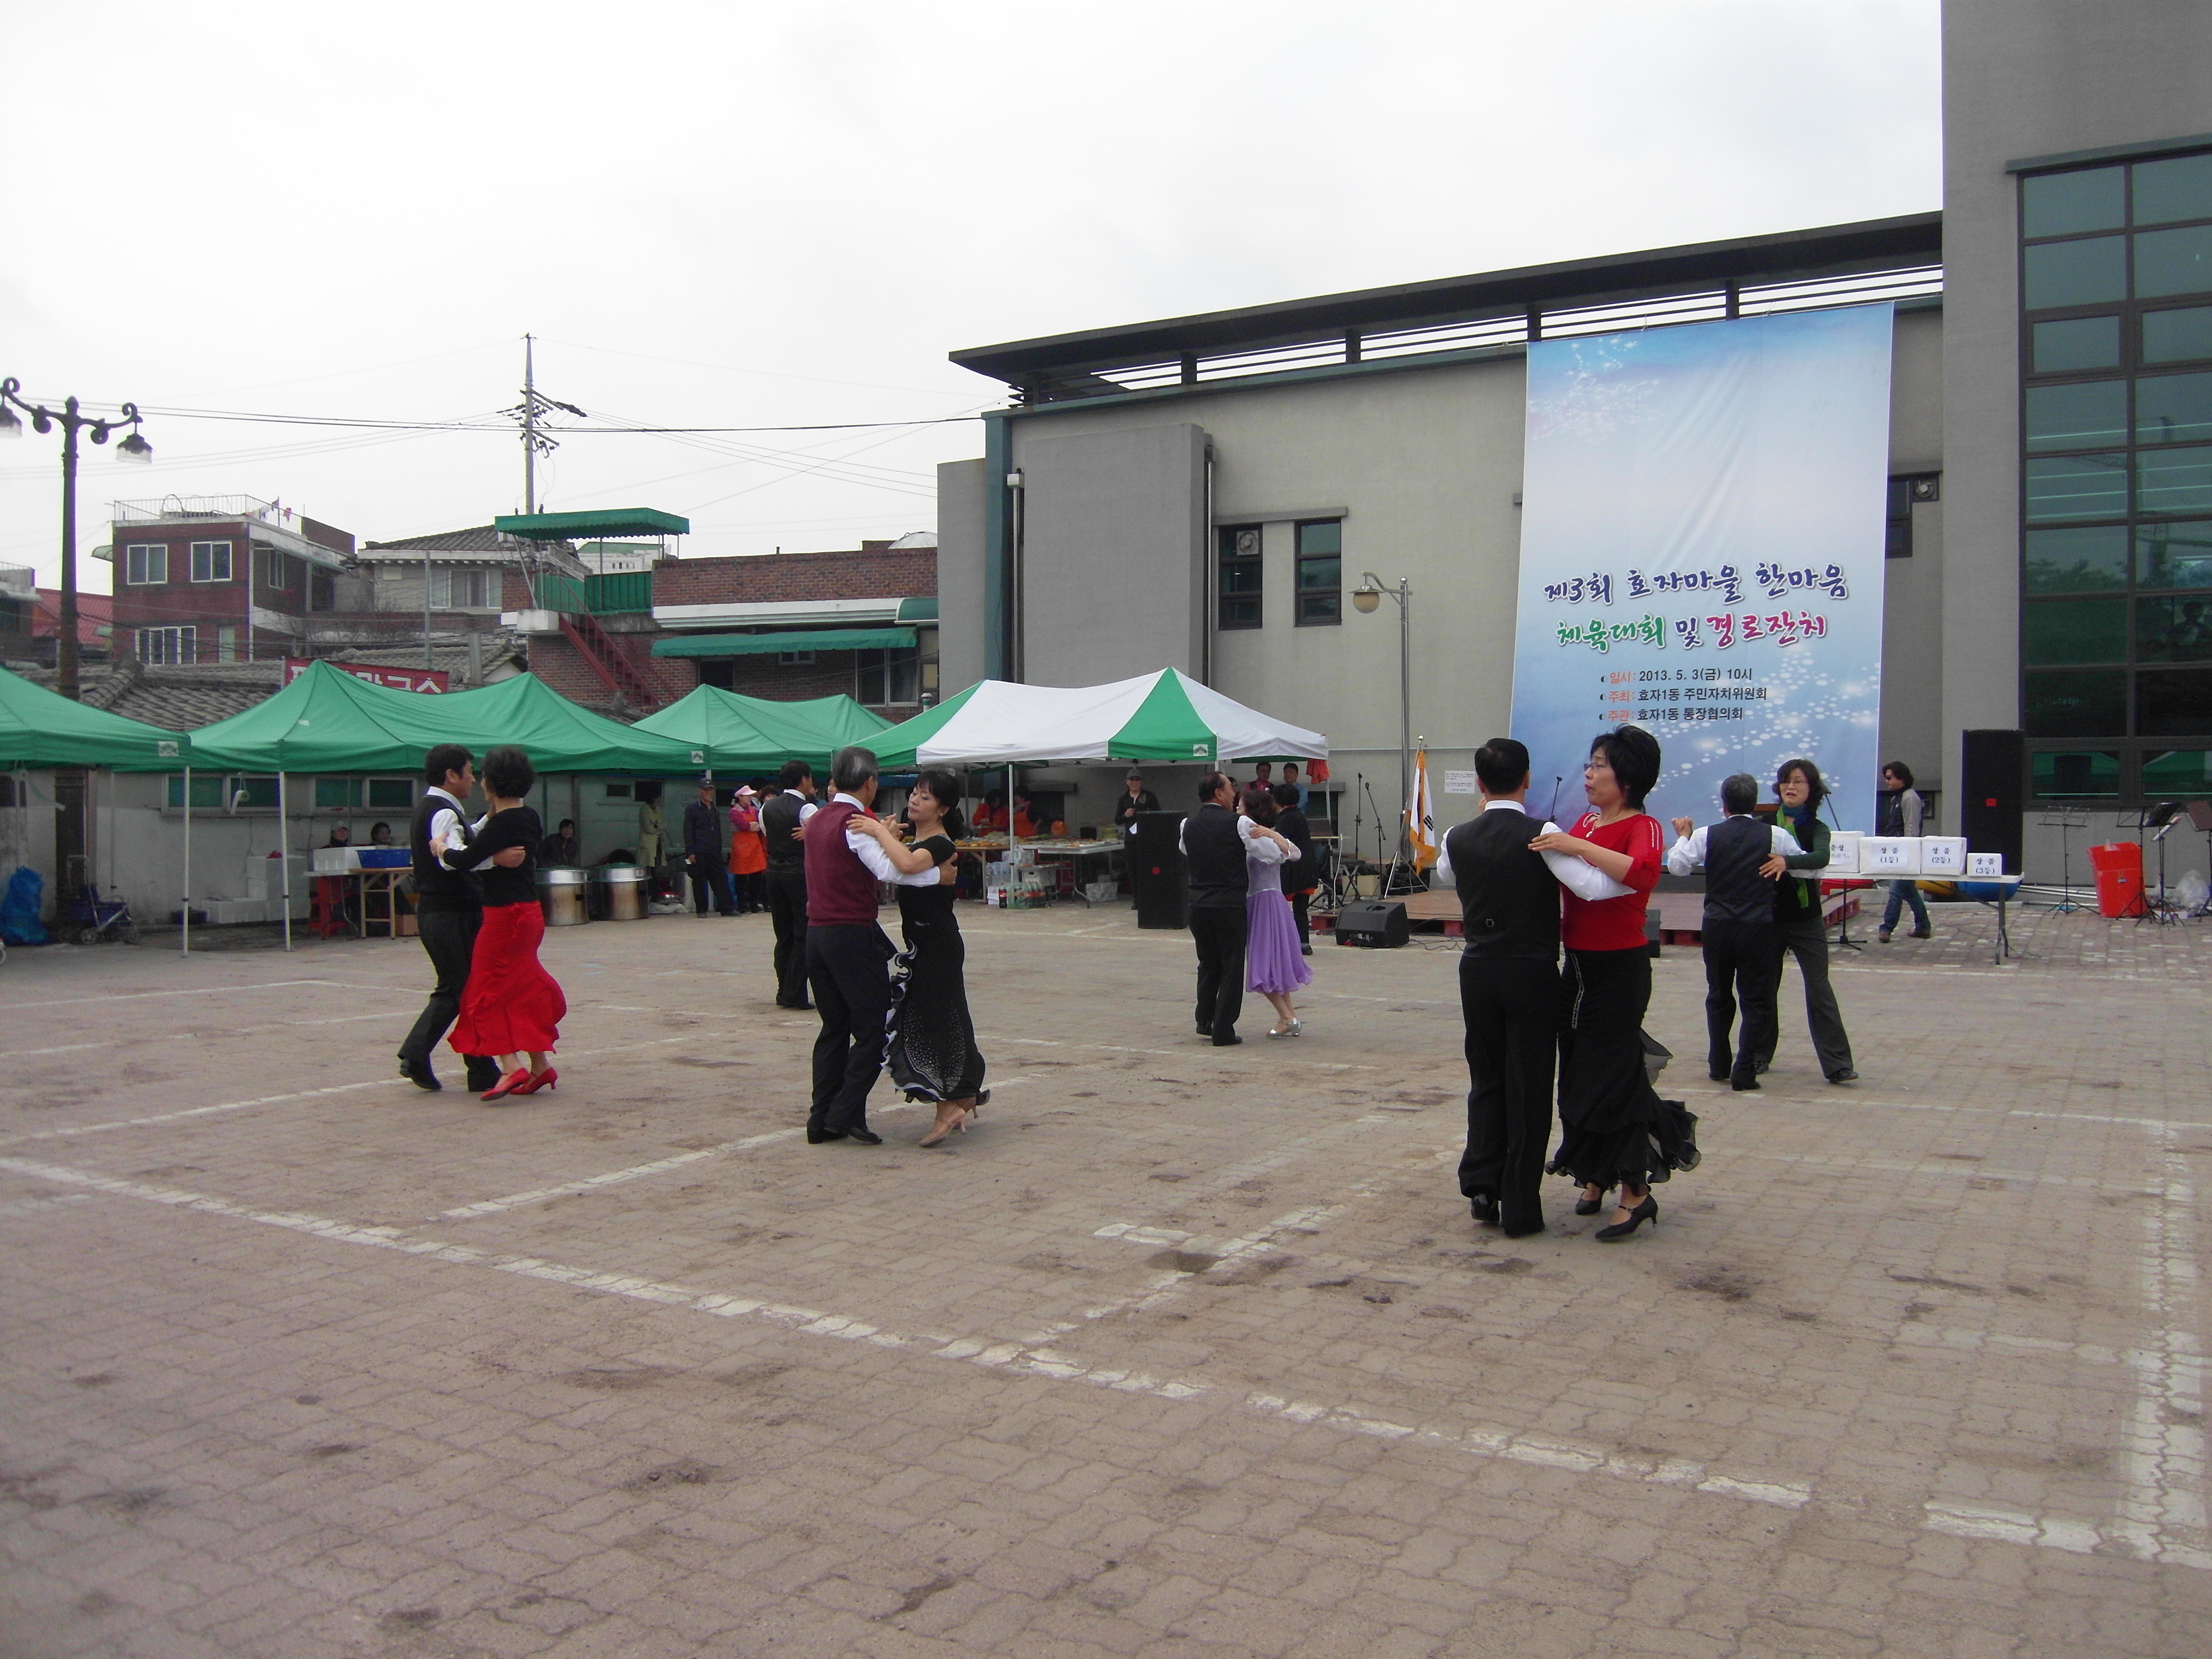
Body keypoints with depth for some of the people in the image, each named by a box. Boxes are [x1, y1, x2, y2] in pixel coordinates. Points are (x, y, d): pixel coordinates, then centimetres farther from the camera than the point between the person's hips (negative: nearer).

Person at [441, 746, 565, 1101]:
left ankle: (511, 1066, -10)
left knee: (489, 991, -2)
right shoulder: (529, 818, 7)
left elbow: (465, 860, -24)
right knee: (525, 990, 15)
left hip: (505, 915, -9)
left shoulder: (501, 824, -19)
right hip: (528, 912, 9)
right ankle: (540, 1064, 17)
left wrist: (441, 847, -5)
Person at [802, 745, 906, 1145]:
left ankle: (822, 1120, 14)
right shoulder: (857, 822, -12)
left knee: (834, 1028, 14)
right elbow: (890, 871, -25)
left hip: (816, 933, 8)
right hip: (853, 936, -8)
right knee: (873, 1028, -1)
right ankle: (846, 1114, -5)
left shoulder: (817, 820, 13)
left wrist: (880, 836, 10)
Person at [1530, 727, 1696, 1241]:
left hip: (1619, 968, -7)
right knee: (1578, 1073, 13)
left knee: (1608, 1077, -4)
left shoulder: (1642, 827, -12)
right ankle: (1597, 1178, 28)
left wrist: (1577, 847, -32)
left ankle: (1636, 1193, 8)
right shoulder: (1585, 822, 10)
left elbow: (1643, 872, -34)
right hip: (1578, 965, 8)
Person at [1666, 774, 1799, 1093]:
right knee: (1756, 1000, 5)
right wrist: (1785, 863, 20)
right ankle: (1744, 1072, 1)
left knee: (1719, 996, 17)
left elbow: (1677, 865, 0)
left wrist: (1683, 836, 16)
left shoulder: (1706, 836, -5)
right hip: (1759, 928, -2)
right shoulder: (1776, 836, -6)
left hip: (1717, 926, 2)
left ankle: (1718, 1066, 24)